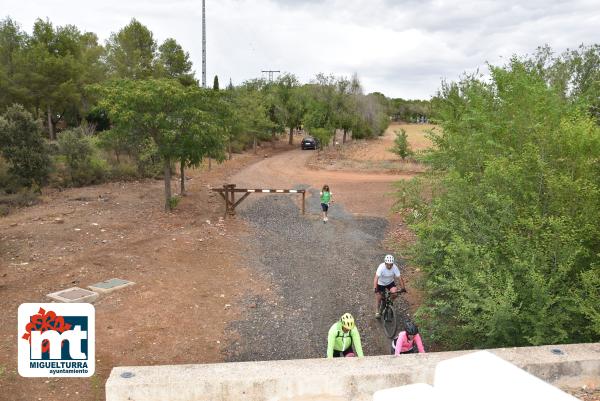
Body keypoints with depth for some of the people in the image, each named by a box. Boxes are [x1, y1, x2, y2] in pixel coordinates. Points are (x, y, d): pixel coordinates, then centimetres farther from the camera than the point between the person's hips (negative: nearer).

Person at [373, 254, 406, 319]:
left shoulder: (395, 267, -25)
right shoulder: (381, 267, -32)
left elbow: (399, 277, -25)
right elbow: (376, 278, -40)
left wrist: (403, 287, -34)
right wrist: (375, 288, -50)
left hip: (390, 282, 2)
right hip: (381, 283, -2)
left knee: (395, 293, -21)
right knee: (378, 298, -1)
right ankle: (377, 312, 20)